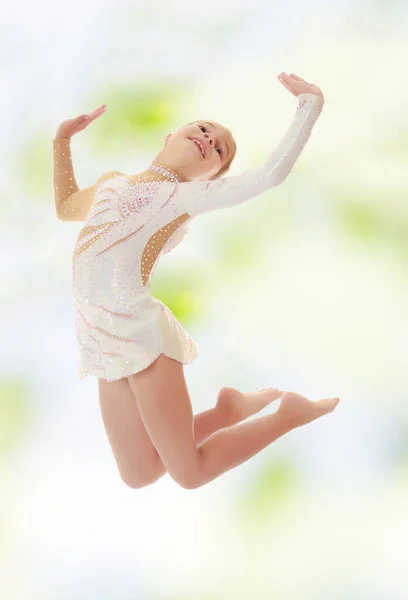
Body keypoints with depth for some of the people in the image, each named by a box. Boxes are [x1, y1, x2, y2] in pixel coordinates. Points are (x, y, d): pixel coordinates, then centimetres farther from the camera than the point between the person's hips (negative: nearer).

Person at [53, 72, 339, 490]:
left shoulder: (189, 195, -1)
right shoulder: (112, 182, 17)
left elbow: (272, 171, -14)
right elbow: (66, 207, 38)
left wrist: (311, 102, -7)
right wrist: (62, 140, 31)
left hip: (142, 335, -6)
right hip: (106, 343, 6)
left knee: (189, 474, -2)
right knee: (137, 476, 10)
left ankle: (289, 412, 17)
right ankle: (227, 410, 27)